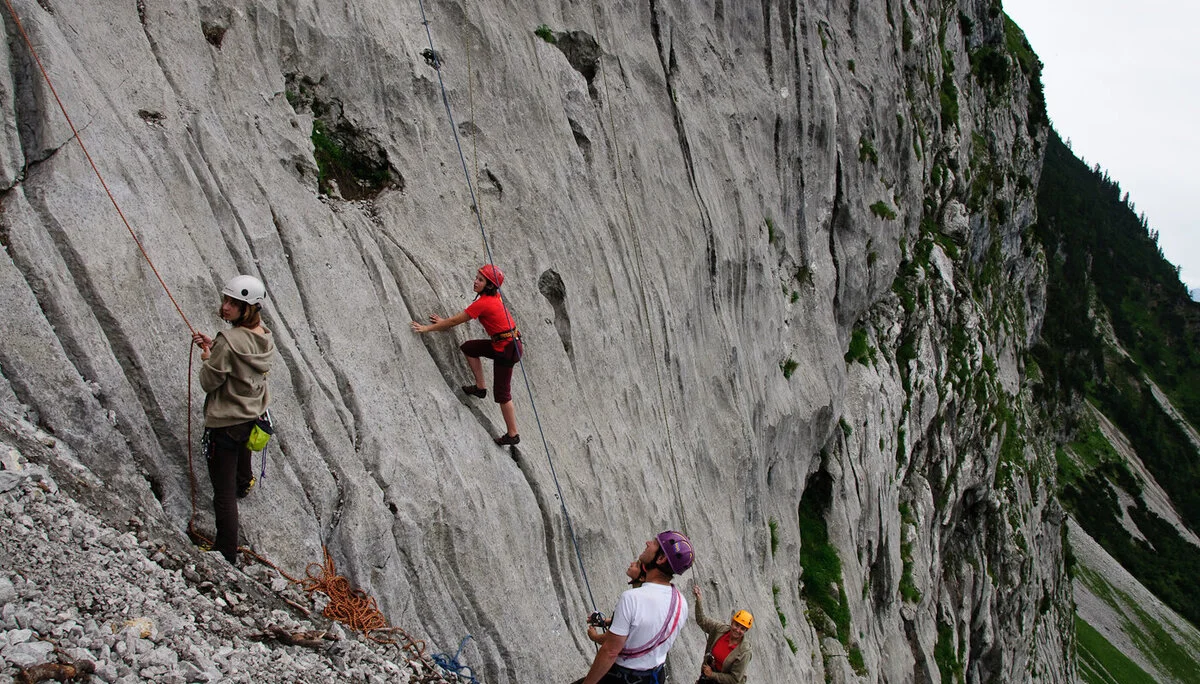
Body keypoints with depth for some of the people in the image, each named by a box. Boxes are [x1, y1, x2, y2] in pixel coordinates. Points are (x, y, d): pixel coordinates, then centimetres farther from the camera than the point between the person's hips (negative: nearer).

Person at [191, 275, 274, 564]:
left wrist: (206, 359, -1)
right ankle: (244, 483, 70)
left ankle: (226, 554, 9)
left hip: (225, 423, -8)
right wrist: (213, 347, 4)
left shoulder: (229, 340, -29)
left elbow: (209, 383, -19)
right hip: (255, 415, 8)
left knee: (224, 491, 2)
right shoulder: (265, 336, -5)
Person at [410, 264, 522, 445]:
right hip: (503, 344, 9)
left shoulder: (483, 303, -19)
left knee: (502, 393, 0)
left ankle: (512, 435, 8)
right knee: (468, 347, 17)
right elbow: (461, 317, 20)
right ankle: (480, 388, 21)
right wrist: (445, 322, 17)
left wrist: (428, 328, -5)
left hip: (507, 348, -9)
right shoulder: (494, 297, 9)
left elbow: (456, 321, -12)